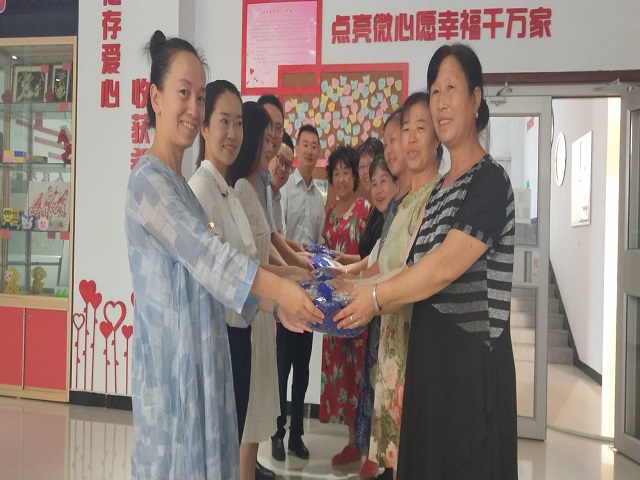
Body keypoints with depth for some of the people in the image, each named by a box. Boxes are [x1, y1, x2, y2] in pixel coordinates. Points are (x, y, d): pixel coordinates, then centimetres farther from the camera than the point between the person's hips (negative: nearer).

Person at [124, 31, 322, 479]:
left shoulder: (178, 183, 14)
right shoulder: (149, 179, -14)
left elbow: (205, 266, 13)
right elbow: (205, 252, -23)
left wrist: (274, 303, 7)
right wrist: (279, 288, -26)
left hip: (197, 351, 9)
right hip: (172, 353, -9)